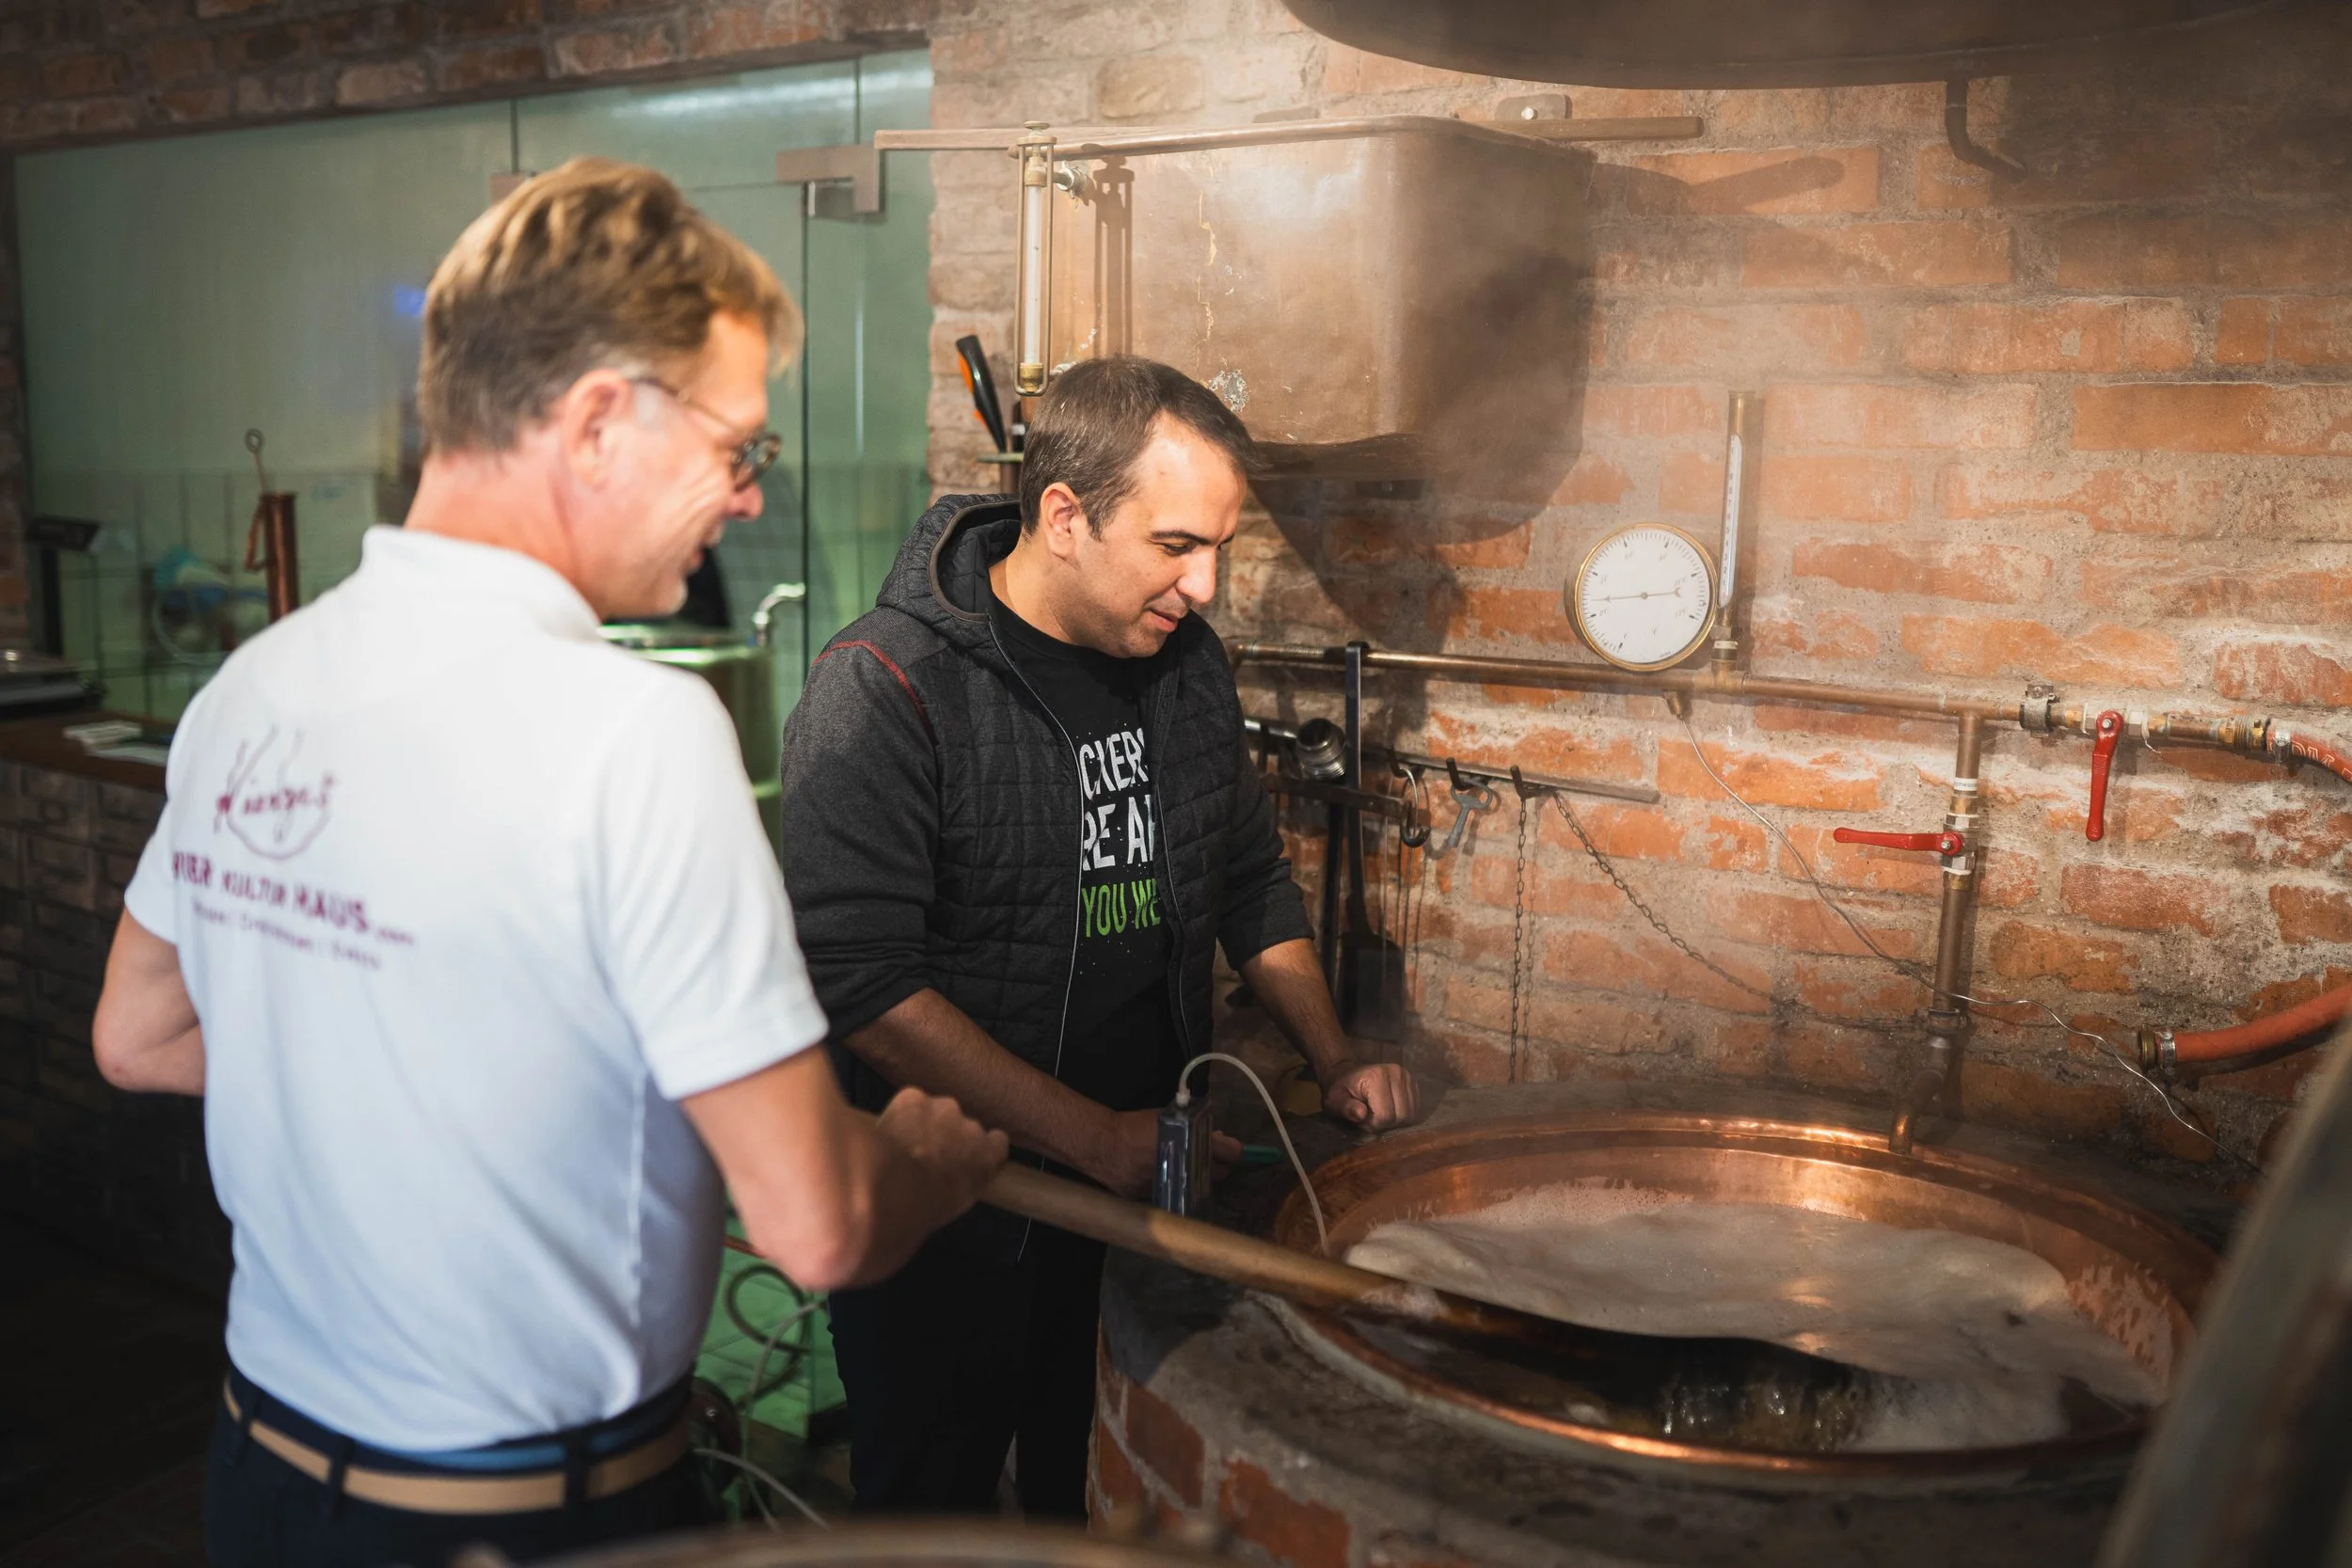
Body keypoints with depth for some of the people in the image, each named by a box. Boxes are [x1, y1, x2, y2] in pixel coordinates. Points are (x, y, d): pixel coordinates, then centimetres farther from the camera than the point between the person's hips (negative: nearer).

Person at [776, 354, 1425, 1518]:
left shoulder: (1184, 658, 3)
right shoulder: (884, 690, -19)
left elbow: (1250, 876, 15)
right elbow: (858, 982, -25)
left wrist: (1334, 1065, 3)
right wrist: (1098, 1140, -26)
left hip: (1146, 1183, 6)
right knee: (930, 1515, 13)